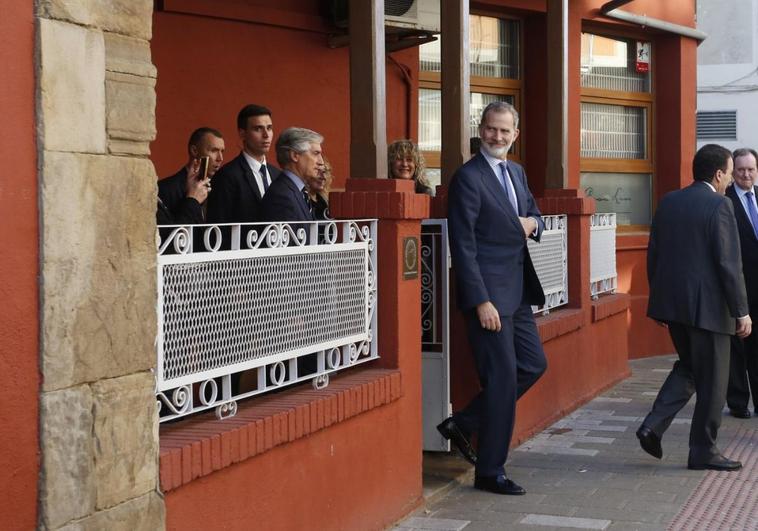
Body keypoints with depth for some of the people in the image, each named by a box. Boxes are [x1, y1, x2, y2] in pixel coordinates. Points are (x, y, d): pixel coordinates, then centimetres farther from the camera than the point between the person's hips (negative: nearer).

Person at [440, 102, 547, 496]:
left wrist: (532, 223, 1)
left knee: (533, 363, 13)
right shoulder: (468, 178, -12)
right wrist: (481, 302, -21)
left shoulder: (517, 172, 13)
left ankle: (463, 424, 23)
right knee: (502, 376, -4)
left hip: (517, 291, 9)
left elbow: (533, 214, 27)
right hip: (489, 293, -9)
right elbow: (464, 246, -16)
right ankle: (490, 471, 8)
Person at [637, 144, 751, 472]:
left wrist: (659, 298, 21)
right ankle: (703, 451, 13)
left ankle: (653, 425, 7)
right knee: (712, 380, 6)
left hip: (671, 302, 7)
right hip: (707, 306, -7)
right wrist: (741, 311, -10)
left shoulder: (668, 202, 8)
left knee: (688, 367, 22)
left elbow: (653, 254, 12)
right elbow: (729, 263, -15)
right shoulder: (719, 206, -12)